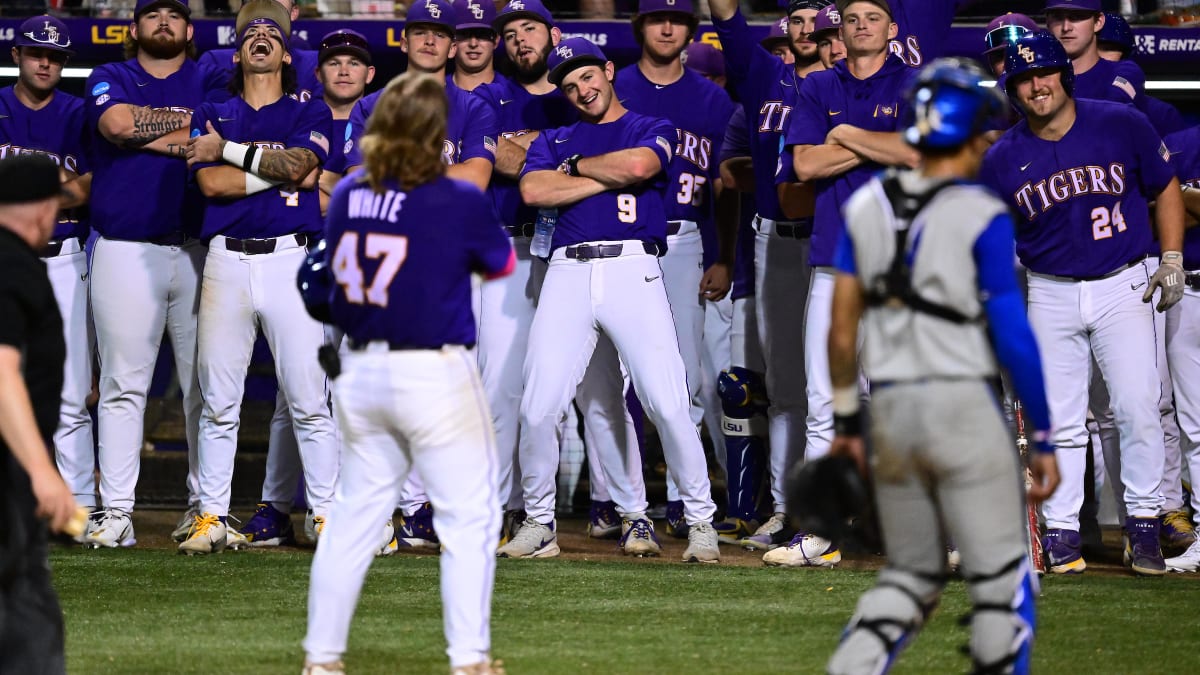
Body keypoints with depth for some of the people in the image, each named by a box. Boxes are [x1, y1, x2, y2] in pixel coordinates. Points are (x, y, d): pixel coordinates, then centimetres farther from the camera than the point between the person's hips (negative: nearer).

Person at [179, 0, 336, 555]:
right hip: (227, 260, 1)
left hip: (290, 259, -1)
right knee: (219, 400, 1)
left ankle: (324, 514, 0)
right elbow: (212, 182, -2)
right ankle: (212, 517, 5)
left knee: (308, 399, -4)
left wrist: (227, 150, -3)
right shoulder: (213, 116, 14)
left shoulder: (310, 115, 11)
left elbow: (298, 162, -9)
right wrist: (284, 169, -6)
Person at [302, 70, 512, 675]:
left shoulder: (347, 195, 0)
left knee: (354, 516, 14)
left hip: (360, 374, 5)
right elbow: (502, 265, 6)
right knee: (468, 518, 3)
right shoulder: (460, 202, -12)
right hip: (436, 376, -5)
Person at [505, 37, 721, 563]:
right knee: (538, 408, -4)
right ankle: (538, 525, 9)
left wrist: (575, 166, 5)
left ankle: (701, 521, -3)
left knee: (668, 404, -12)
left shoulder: (651, 130, 14)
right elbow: (534, 190, 1)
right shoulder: (553, 141, 21)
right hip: (567, 274, 3)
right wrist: (611, 177, -1)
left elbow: (639, 165, -9)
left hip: (632, 268, -3)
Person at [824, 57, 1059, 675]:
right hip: (963, 410, -5)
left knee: (910, 576, 16)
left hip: (891, 411, 5)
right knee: (1001, 579, 5)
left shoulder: (866, 206, 5)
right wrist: (1043, 439, -4)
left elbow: (841, 327, 7)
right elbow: (1013, 337, -11)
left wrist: (847, 422, 17)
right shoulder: (981, 218, -11)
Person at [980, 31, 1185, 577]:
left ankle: (1143, 522, 1)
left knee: (1138, 406, -10)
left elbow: (1165, 188, 7)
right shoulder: (1002, 159, -2)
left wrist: (1172, 259, -1)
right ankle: (1060, 531, 10)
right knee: (1059, 419, 2)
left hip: (1123, 286, -1)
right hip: (1050, 295, 2)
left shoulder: (1121, 125, -5)